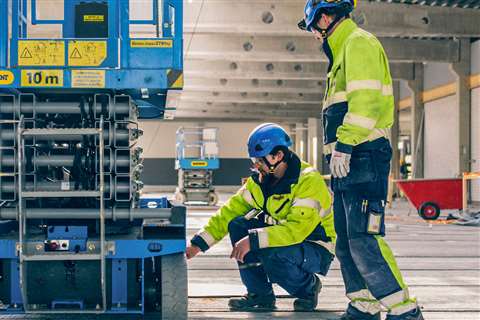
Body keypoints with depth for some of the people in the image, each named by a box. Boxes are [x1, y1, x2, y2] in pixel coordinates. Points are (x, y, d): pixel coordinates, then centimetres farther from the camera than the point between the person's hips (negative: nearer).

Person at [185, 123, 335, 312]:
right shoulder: (259, 180, -1)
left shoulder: (309, 181, -24)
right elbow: (229, 212, 0)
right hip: (284, 241, 7)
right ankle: (260, 295, -2)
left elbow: (297, 229, -33)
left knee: (273, 257, -35)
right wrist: (197, 244, -8)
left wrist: (253, 240, -37)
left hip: (315, 249, -7)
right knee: (238, 225, -12)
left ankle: (308, 286, -2)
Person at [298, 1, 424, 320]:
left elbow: (365, 98, -20)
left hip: (362, 156, -11)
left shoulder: (358, 43, -6)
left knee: (363, 239, -15)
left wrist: (345, 144, -25)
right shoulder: (344, 50, 26)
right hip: (348, 161, 11)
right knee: (347, 241, 12)